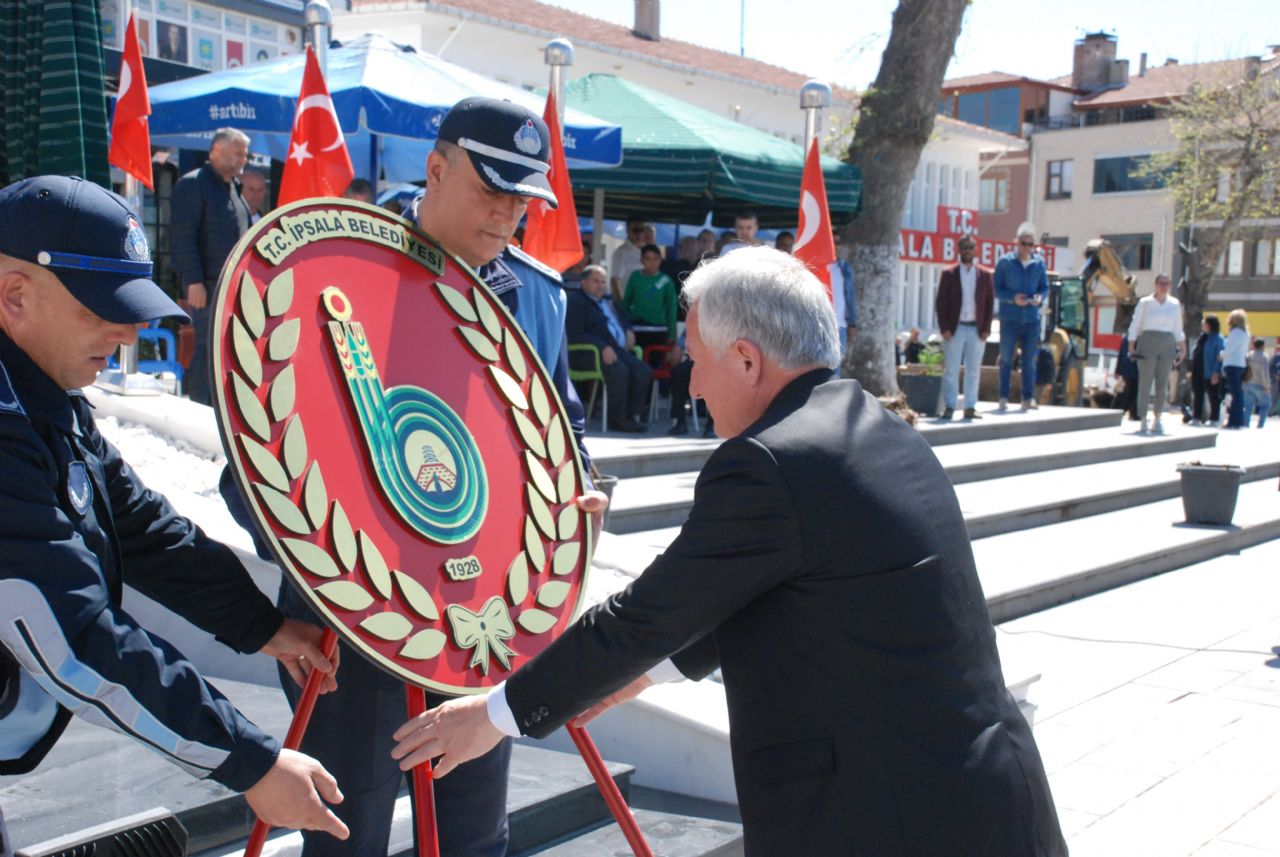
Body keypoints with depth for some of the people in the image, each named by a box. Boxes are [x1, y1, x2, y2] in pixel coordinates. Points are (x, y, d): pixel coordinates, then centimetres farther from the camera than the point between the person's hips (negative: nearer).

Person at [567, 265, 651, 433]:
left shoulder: (607, 301, 24)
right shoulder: (576, 301, -2)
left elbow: (623, 317, 41)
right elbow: (575, 334, -15)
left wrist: (629, 330, 16)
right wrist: (603, 347, -24)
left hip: (617, 349, 8)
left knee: (644, 371, -14)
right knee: (619, 370, -33)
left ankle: (631, 415, -9)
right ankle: (618, 419, -19)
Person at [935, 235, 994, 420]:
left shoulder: (985, 275, 6)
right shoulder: (949, 274, 2)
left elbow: (990, 304, 6)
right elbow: (940, 303, 1)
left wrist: (986, 329, -2)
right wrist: (944, 328, -8)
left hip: (976, 330, 1)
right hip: (955, 329, -1)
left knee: (973, 371, 4)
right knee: (951, 370, 0)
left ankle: (970, 408, 10)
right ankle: (949, 407, 5)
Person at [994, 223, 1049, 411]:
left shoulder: (1039, 262, 6)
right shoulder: (1005, 261, -3)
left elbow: (1045, 287, 12)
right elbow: (996, 288, -3)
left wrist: (1040, 297, -11)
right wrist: (1013, 298, -18)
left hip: (1032, 318, 3)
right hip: (1009, 318, -3)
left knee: (1029, 360, 6)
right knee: (1006, 359, 3)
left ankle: (1028, 397, 11)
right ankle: (1004, 397, 9)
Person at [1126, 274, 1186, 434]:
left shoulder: (1175, 304, 12)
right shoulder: (1145, 302, 2)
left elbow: (1178, 329, 18)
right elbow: (1135, 326, 2)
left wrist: (1182, 348, 14)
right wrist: (1131, 347, -4)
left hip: (1167, 345, 3)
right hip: (1147, 343, -3)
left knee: (1162, 384, 4)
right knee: (1145, 383, -5)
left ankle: (1157, 419, 15)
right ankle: (1143, 421, -2)